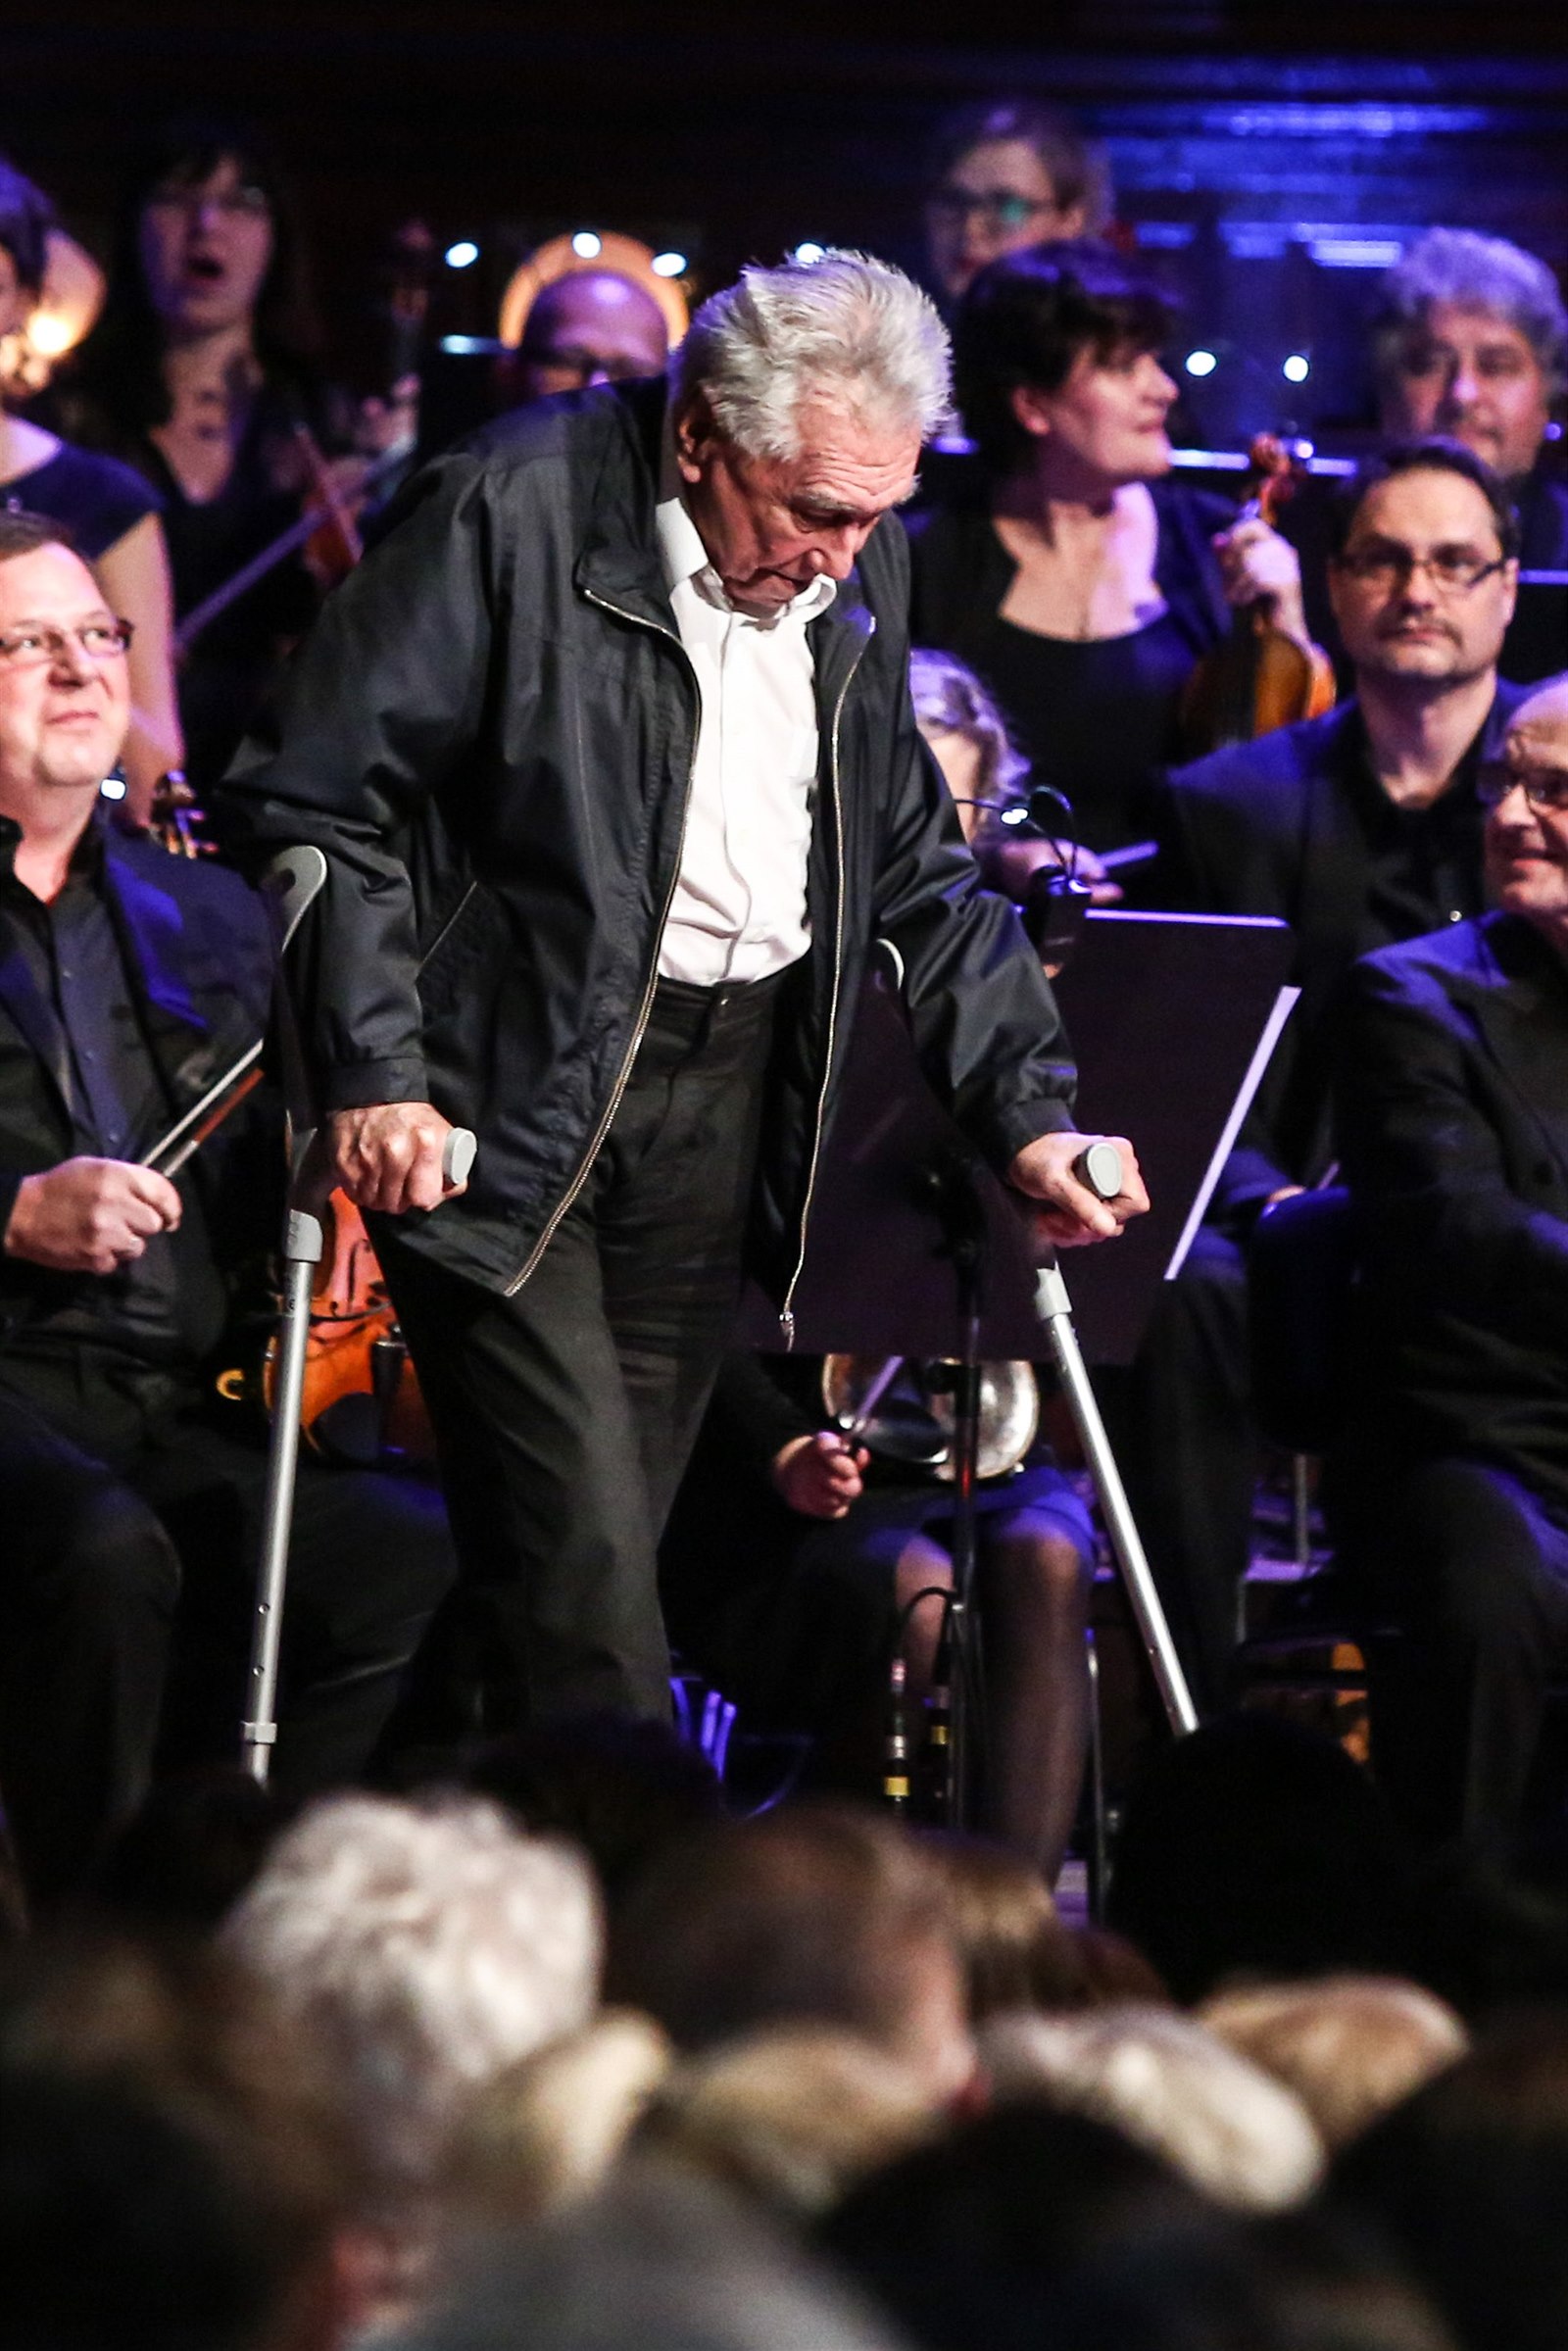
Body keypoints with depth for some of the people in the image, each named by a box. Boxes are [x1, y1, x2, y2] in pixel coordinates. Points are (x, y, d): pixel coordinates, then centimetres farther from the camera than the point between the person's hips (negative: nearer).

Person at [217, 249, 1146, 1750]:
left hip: (731, 1100, 6)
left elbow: (916, 870, 17)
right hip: (509, 1106, -6)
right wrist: (371, 1072, -19)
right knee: (577, 1556, -13)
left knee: (605, 1554, 5)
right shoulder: (512, 513, -12)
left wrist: (1026, 1114, 7)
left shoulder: (857, 571, 8)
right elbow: (318, 803, -12)